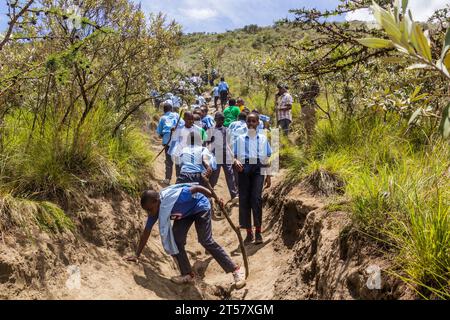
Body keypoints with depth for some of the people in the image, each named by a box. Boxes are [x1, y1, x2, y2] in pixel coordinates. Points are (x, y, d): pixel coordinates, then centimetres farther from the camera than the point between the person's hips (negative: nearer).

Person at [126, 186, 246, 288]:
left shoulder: (173, 196, -39)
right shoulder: (154, 208, -16)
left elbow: (197, 188, -31)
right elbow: (146, 233, -7)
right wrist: (137, 255, -4)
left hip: (200, 206, -7)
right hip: (185, 212, 7)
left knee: (206, 241, -13)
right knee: (176, 238, -7)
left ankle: (236, 270, -7)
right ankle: (188, 274, 7)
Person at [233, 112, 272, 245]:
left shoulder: (263, 138, 15)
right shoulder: (240, 138, 15)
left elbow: (267, 158, 15)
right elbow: (234, 156, 11)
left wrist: (268, 176, 11)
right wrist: (236, 162, -13)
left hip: (258, 169, -1)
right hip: (243, 169, 1)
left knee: (256, 198, -16)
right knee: (244, 199, -2)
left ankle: (258, 232, -8)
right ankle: (249, 232, 8)